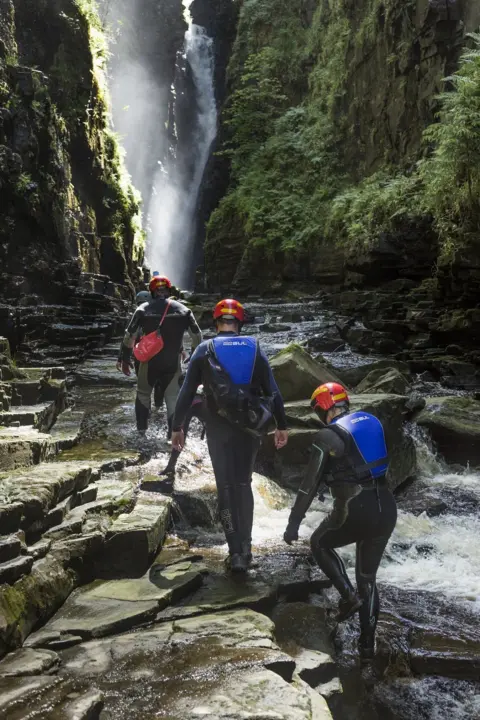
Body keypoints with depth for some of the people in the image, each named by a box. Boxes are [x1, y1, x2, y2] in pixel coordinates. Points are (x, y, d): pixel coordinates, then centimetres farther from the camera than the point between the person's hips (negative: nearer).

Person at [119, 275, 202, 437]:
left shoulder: (143, 309, -3)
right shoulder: (182, 309, 1)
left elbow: (129, 335, -4)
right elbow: (197, 335, 2)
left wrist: (125, 360, 4)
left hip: (149, 361, 0)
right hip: (173, 363, 1)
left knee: (143, 394, 19)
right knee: (173, 397, 11)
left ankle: (141, 430, 23)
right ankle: (174, 433, 7)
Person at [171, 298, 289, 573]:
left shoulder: (205, 349, 0)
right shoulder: (254, 347, 3)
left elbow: (187, 392, -1)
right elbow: (272, 390, 1)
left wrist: (178, 427, 6)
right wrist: (282, 425, 7)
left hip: (219, 427, -2)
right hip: (250, 425, 2)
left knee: (226, 487, 6)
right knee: (244, 483, 16)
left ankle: (236, 553, 5)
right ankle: (246, 547, 18)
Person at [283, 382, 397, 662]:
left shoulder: (328, 436, -8)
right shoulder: (372, 421, 10)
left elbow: (310, 484, -8)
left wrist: (294, 523, -3)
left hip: (355, 510, -6)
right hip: (386, 508, 6)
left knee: (320, 543, 24)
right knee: (368, 577, 20)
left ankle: (349, 596, 10)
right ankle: (368, 643, 25)